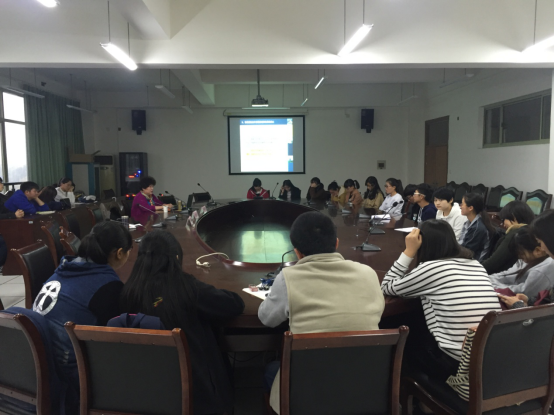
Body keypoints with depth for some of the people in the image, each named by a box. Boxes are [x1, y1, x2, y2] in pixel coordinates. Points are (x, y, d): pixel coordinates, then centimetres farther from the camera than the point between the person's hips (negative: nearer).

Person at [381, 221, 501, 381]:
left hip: (457, 365, -6)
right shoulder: (476, 265, 8)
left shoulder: (430, 268, -11)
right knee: (420, 331, 25)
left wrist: (408, 251, 1)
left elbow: (387, 288, 3)